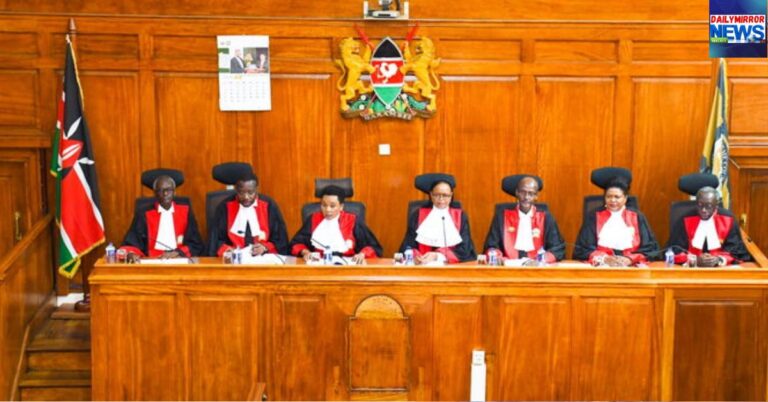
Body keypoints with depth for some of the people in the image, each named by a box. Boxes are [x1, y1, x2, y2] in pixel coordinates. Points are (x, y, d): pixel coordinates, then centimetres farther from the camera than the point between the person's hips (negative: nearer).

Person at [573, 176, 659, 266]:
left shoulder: (637, 217, 11)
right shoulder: (593, 217, 8)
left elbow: (651, 248, 5)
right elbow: (582, 249, 2)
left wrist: (630, 259, -12)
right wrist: (605, 258, -14)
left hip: (632, 267, 1)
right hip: (601, 267, -1)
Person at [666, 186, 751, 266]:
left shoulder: (728, 220, -1)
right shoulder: (685, 220, -4)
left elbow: (735, 251, 0)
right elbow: (674, 251, -6)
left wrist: (718, 260, -18)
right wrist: (695, 260, -21)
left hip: (720, 269, 1)